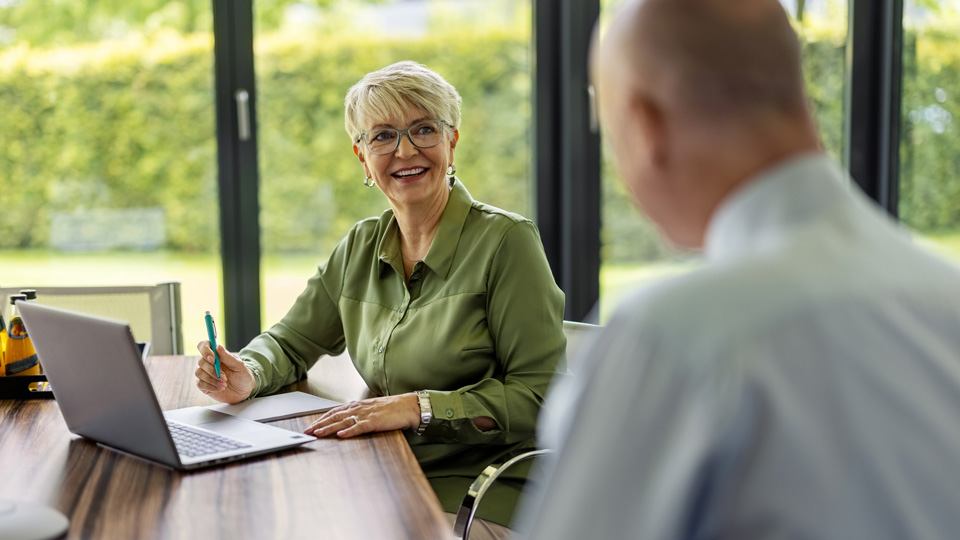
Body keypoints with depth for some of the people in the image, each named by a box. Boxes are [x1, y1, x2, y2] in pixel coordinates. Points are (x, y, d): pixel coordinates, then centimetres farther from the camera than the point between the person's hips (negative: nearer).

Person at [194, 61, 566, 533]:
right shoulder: (361, 247, 10)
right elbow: (289, 342, 18)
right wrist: (247, 377, -5)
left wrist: (419, 407, -23)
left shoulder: (506, 241, -8)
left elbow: (540, 398, -12)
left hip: (480, 497, -5)